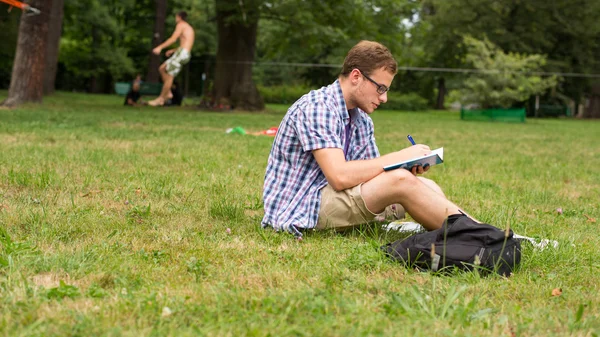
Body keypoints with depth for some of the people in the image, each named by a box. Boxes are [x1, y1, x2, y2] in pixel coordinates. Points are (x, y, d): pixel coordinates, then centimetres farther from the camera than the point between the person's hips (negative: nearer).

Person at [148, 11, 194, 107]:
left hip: (181, 53, -9)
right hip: (186, 54, 9)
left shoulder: (181, 25, -1)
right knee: (162, 68, 14)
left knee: (169, 76, -4)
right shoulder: (189, 28, 27)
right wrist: (172, 51, 28)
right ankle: (168, 93, 11)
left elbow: (173, 39, -12)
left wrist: (160, 47, -13)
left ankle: (161, 98, 1)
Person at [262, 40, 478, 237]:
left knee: (426, 186, -4)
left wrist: (409, 167, -11)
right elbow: (339, 177, -26)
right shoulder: (316, 107, -16)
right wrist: (400, 157, -18)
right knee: (400, 181, -25)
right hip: (299, 209, -9)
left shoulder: (363, 121, 11)